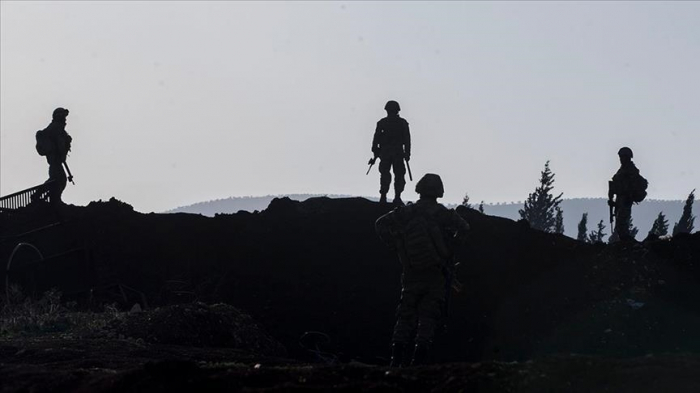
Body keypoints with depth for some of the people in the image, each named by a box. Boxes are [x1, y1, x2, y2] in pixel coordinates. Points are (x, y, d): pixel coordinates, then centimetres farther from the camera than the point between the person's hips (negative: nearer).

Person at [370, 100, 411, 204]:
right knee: (399, 174, 4)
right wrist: (407, 153, 5)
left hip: (384, 153, 1)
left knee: (384, 174, 6)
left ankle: (383, 196, -3)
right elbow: (407, 139, 2)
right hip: (398, 152, -1)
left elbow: (376, 139, 2)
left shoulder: (382, 123, 4)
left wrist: (375, 153, 7)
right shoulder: (403, 123, 4)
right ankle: (397, 197, -5)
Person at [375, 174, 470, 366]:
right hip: (437, 275, -2)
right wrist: (449, 247, -6)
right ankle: (418, 359, -7)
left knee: (406, 316, 9)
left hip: (411, 275, 2)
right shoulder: (441, 213, -6)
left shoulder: (405, 212, 4)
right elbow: (463, 228, -17)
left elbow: (381, 224, 1)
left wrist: (396, 246, 4)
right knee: (429, 316, 2)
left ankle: (397, 356, -4)